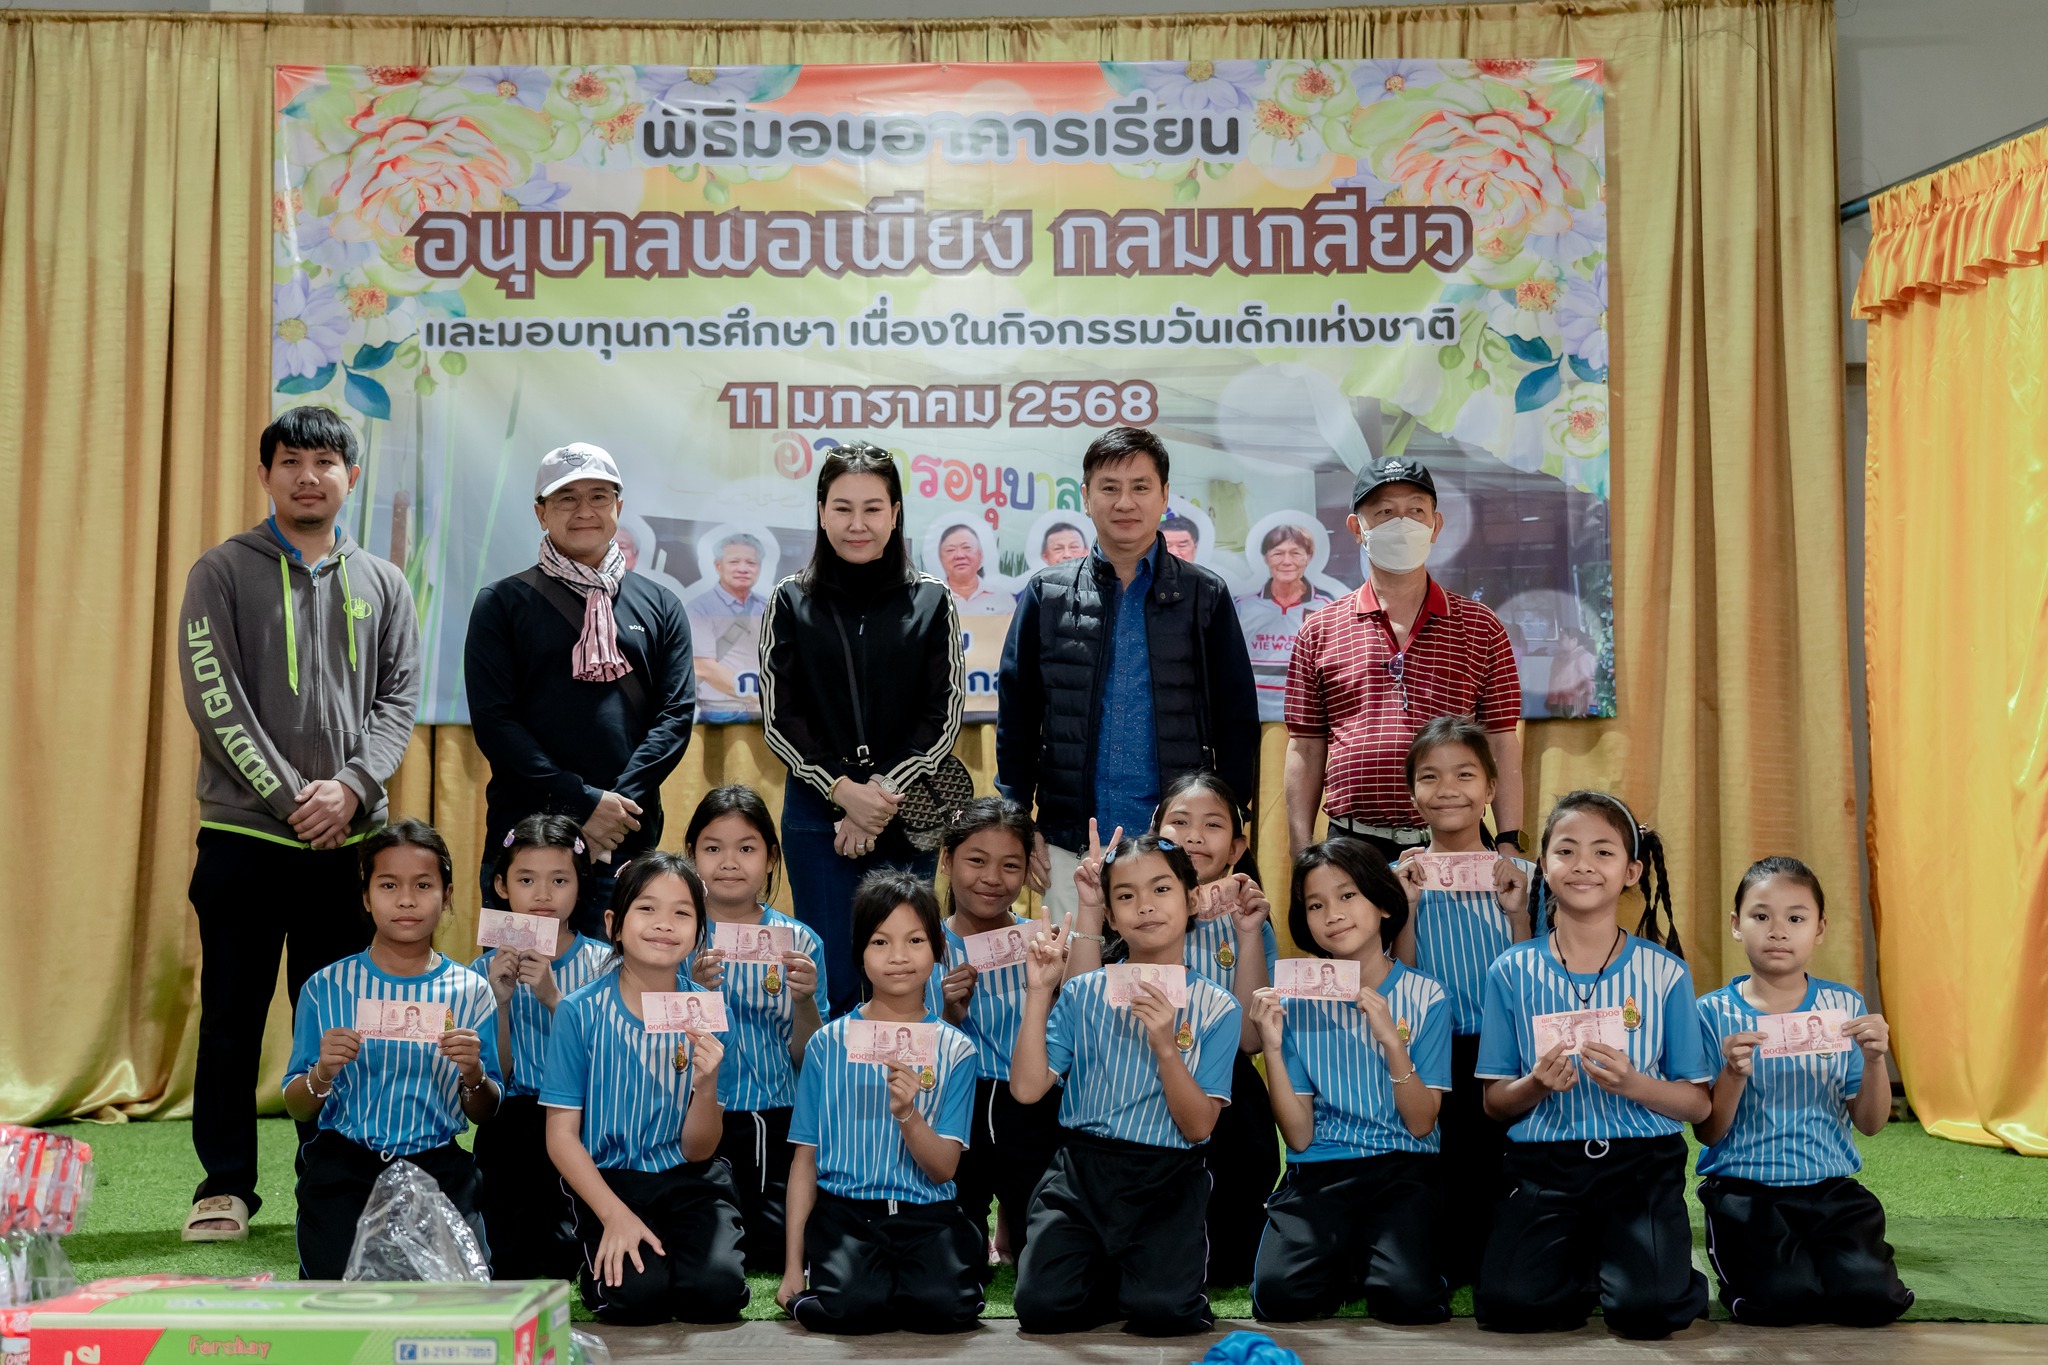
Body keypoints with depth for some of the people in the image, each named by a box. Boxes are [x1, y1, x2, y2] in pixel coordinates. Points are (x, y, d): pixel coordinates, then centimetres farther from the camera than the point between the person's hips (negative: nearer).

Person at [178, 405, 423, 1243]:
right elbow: (215, 702, -6)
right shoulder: (222, 574, 3)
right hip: (243, 835, -2)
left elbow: (399, 699, 5)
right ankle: (225, 1186, 13)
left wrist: (351, 785, -12)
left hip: (349, 838, 2)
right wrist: (292, 796, -12)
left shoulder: (382, 584, 11)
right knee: (232, 1017, 3)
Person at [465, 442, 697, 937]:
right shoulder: (503, 603, 5)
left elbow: (677, 714, 5)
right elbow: (492, 720, -3)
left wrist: (618, 802, -10)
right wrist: (583, 802, -12)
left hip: (629, 840, 2)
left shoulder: (658, 606, 12)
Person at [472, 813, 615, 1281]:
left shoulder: (602, 963, 2)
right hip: (512, 1126, 0)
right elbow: (495, 1083, 2)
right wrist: (500, 1002, -13)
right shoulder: (486, 970, 7)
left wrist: (553, 997, -20)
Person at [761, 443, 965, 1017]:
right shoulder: (791, 602, 3)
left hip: (907, 816, 0)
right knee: (830, 982, 1)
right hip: (816, 813, 0)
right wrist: (844, 790, -12)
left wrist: (883, 792, -10)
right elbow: (779, 717, 0)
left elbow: (944, 716, 0)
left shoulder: (931, 602, 3)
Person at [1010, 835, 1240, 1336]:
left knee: (1160, 1312, -23)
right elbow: (1027, 1089, -5)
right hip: (1081, 1169, 2)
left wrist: (1166, 1047, -21)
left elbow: (1198, 1127, -6)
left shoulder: (1216, 1009, -1)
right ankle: (1108, 1272, 15)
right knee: (1042, 1306, -17)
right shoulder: (1084, 993, 3)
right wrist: (1039, 993, -11)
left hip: (1166, 1180, -1)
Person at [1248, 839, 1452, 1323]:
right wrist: (1272, 1047, -14)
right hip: (1319, 1173, 1)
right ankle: (1352, 1263, 7)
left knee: (1406, 1297, -28)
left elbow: (1421, 1123, -3)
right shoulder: (1298, 1004, 3)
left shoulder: (1425, 998, 0)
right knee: (1278, 1294, -25)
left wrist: (1392, 1039, -17)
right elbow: (1298, 1136, -1)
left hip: (1403, 1172, -1)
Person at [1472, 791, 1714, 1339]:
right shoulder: (1513, 972, 3)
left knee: (1649, 1309, -24)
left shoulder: (1665, 973, 1)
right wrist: (1537, 1085, -16)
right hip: (1544, 1165, 1)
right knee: (1509, 1304, -21)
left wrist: (1631, 1083, -18)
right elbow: (1494, 1102, 6)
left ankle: (1622, 1258, 11)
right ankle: (1582, 1260, 11)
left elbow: (1697, 1103, 2)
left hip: (1643, 1165, -1)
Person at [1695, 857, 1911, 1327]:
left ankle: (1811, 1254, 13)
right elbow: (1708, 1133, -3)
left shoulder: (1845, 1006, 5)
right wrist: (1734, 1075, -21)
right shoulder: (1713, 1013, -2)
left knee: (1871, 1295, -19)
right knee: (1780, 1297, -24)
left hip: (1829, 1186, 3)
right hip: (1743, 1187, -2)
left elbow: (1870, 1124, 6)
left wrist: (1874, 1061, -12)